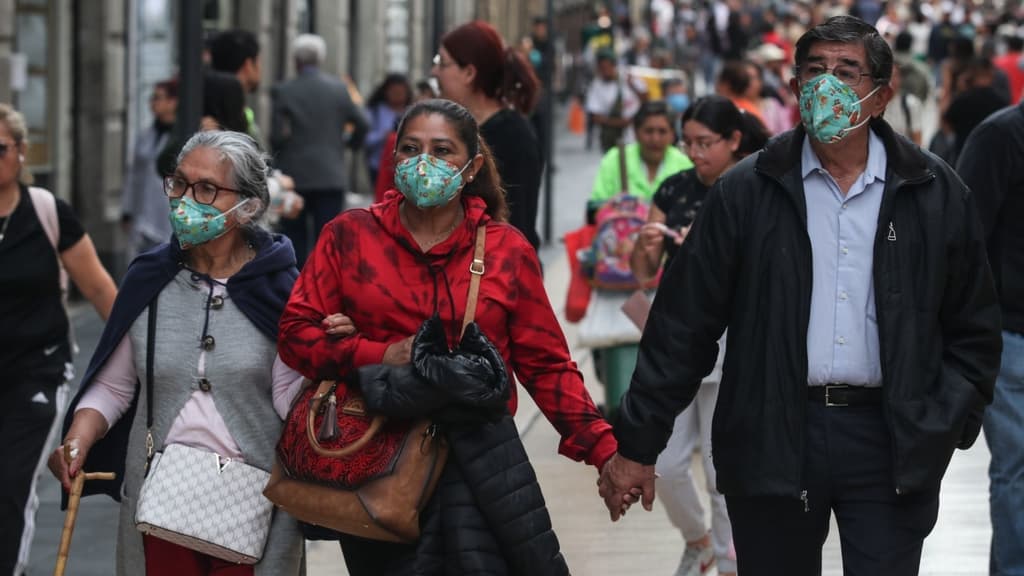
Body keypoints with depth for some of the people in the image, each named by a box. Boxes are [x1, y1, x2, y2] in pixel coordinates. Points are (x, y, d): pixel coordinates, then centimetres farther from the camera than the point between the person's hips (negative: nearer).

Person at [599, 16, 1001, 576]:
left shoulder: (937, 194, 4)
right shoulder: (745, 191, 2)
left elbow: (973, 328, 9)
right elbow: (684, 324, 2)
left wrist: (947, 425, -3)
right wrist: (638, 441, 0)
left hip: (889, 443, 0)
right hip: (774, 441, 0)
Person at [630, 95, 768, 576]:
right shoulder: (674, 190, 6)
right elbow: (643, 271, 8)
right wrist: (645, 244, -13)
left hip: (731, 342, -4)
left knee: (723, 468, 0)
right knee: (665, 463, 5)